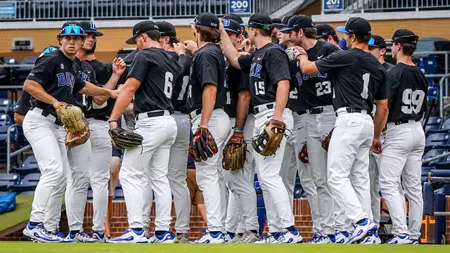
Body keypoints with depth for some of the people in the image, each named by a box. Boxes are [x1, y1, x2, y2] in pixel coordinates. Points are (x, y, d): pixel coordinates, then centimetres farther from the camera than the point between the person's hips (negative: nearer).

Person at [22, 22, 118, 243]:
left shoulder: (70, 67, 17)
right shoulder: (52, 60, -10)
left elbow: (81, 86, 36)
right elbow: (29, 84, -20)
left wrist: (109, 92, 41)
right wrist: (55, 102, -25)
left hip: (57, 125, 10)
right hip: (39, 121, -10)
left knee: (62, 177, 7)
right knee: (53, 169, -22)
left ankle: (49, 229, 11)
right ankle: (34, 225, -23)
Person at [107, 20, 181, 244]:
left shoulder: (144, 56, -7)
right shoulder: (170, 60, 17)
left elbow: (129, 89, -14)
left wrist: (113, 119, -15)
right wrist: (136, 106, 36)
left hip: (150, 123, -9)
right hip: (168, 122, 9)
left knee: (130, 174, -7)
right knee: (159, 177, 11)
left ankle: (137, 231, -14)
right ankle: (163, 231, 7)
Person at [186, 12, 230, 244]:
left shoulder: (205, 54, -13)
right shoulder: (214, 52, 16)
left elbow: (210, 88, -23)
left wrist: (203, 124, -26)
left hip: (209, 119, -10)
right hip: (218, 118, 10)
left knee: (206, 175, -11)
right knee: (215, 175, 13)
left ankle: (214, 232, -15)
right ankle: (220, 228, 17)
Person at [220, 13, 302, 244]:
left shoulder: (273, 52, -11)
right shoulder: (257, 56, 19)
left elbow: (283, 83, -21)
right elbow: (235, 60, 35)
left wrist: (277, 118, -29)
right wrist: (222, 33, 33)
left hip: (273, 115, -11)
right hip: (262, 118, 11)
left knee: (269, 175, -15)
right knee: (264, 176, 11)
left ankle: (290, 230, -16)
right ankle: (277, 231, 12)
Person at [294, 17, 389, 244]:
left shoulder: (346, 58, -8)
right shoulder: (378, 67, 14)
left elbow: (307, 69, -2)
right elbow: (383, 107, 17)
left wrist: (302, 56, 20)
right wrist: (376, 136, 26)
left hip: (349, 119, -8)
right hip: (367, 121, 8)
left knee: (337, 176, -9)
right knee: (360, 177, 12)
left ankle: (361, 220, -19)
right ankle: (367, 223, 9)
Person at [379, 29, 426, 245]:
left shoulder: (394, 73, -13)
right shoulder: (420, 75, 10)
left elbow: (385, 107, -16)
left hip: (398, 132, -8)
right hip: (418, 131, 8)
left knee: (388, 183, -9)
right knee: (414, 186, 9)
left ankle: (402, 233, -19)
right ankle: (414, 235, 10)